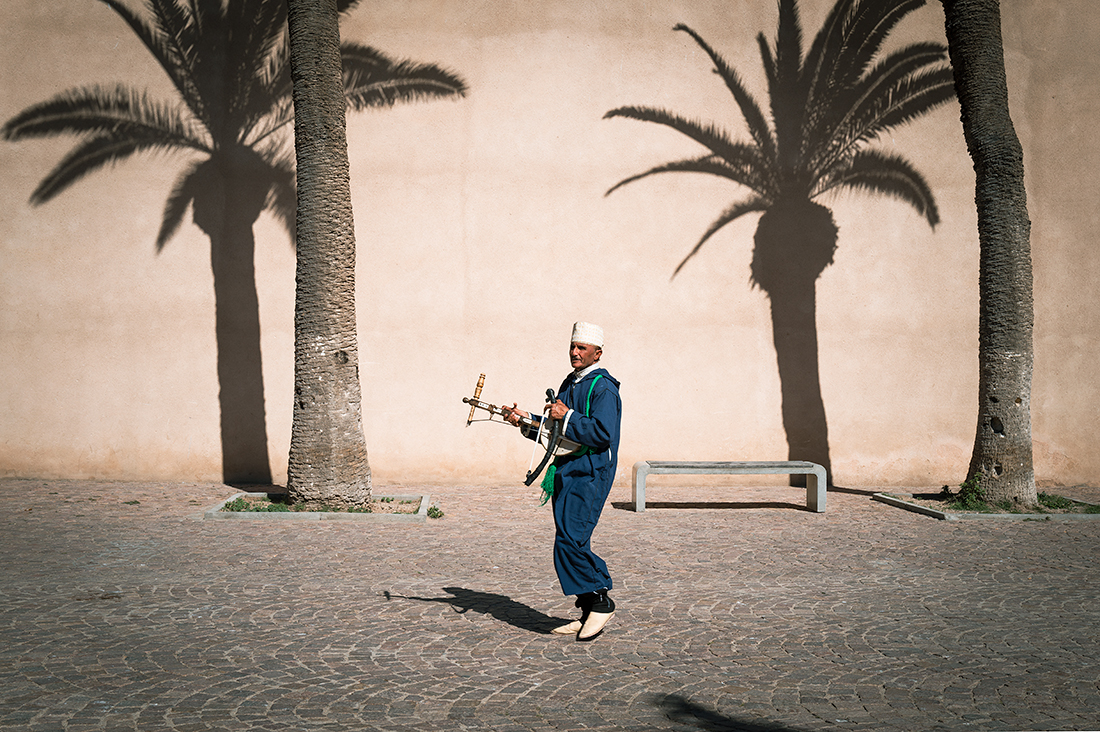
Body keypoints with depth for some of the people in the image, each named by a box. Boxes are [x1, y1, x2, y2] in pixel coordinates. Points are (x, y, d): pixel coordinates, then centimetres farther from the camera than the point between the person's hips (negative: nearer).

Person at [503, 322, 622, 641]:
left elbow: (603, 433, -22)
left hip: (589, 476, -9)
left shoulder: (603, 388, -10)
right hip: (566, 474, 9)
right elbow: (553, 430, 24)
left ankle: (601, 600, -1)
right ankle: (589, 614, 17)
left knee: (570, 541, -16)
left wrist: (568, 417, -19)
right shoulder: (570, 384, 19)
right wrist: (526, 422, 10)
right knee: (571, 545, 9)